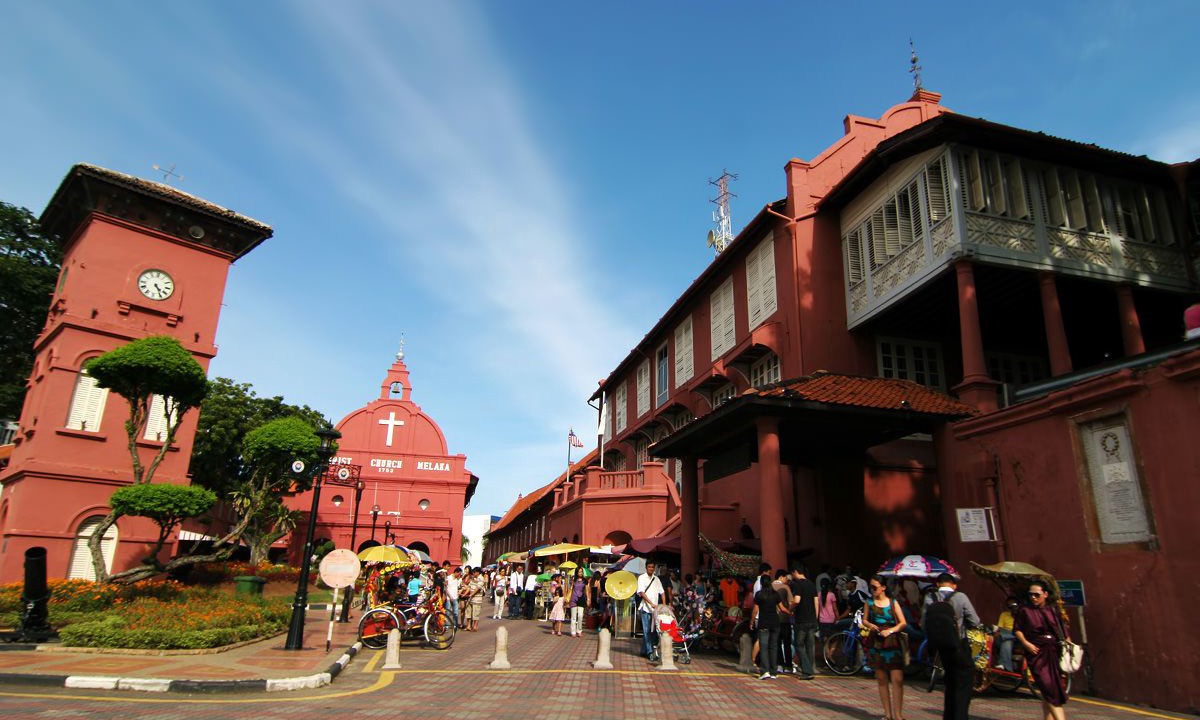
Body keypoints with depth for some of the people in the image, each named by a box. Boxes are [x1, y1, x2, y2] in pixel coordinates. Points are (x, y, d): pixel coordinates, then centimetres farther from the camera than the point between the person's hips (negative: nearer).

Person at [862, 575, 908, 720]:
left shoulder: (893, 603, 2)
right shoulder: (870, 603, 8)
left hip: (892, 643, -2)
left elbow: (903, 623, 0)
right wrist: (870, 625, -10)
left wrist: (890, 630, -14)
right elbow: (864, 620, 12)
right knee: (882, 680, 6)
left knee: (897, 680, -10)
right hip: (876, 643, 2)